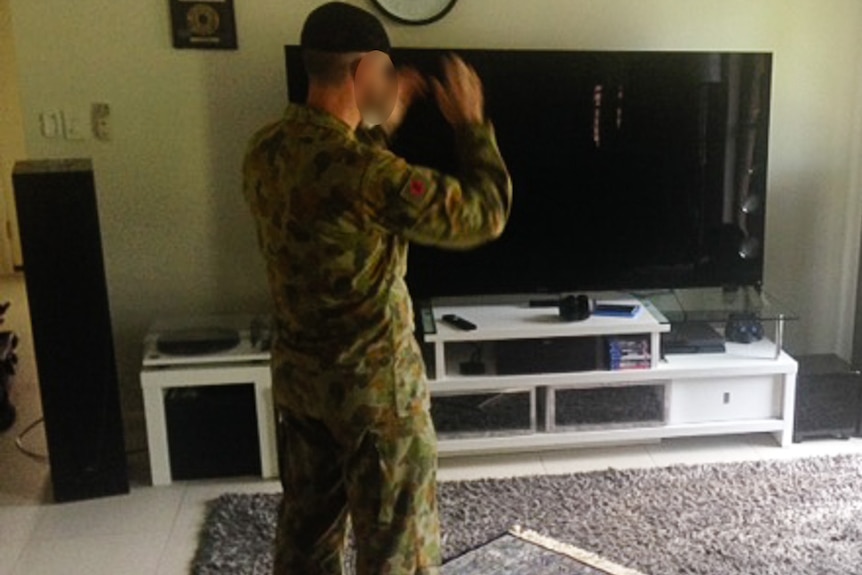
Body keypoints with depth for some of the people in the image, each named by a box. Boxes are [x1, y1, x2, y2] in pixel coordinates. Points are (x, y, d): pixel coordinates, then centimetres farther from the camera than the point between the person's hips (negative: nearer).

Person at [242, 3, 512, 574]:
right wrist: (472, 123, -5)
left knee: (307, 524, 22)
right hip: (374, 382, -8)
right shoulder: (368, 171, -27)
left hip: (298, 373, 8)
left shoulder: (266, 149, -2)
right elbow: (486, 213, -18)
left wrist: (381, 124, 14)